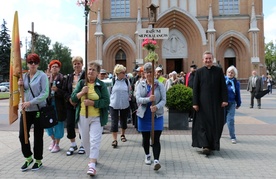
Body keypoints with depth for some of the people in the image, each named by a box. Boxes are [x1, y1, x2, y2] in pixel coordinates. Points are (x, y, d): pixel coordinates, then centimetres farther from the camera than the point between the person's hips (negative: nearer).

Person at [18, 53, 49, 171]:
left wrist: (30, 102, -20)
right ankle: (28, 158, 26)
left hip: (39, 110, -5)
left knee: (38, 136, 5)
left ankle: (38, 160, 22)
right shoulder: (24, 76, 9)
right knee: (22, 135, 5)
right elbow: (23, 92, 18)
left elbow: (45, 94, -14)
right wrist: (20, 86, -3)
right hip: (26, 110, 5)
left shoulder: (42, 76, -7)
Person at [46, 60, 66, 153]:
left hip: (58, 105, -4)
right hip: (48, 104, 4)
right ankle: (53, 140, 33)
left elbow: (65, 92, -9)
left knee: (58, 124, 3)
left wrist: (57, 90, -24)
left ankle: (57, 144, 20)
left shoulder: (62, 79, -4)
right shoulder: (47, 78, 8)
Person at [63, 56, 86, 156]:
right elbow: (64, 90, 11)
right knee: (70, 125, 5)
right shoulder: (69, 77, 11)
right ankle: (73, 145, 24)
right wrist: (69, 99, -7)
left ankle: (83, 145, 23)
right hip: (70, 104, 5)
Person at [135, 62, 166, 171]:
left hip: (157, 116, -2)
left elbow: (163, 100, -6)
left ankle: (156, 160, -9)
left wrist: (157, 107, -26)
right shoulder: (140, 85, 3)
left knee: (156, 139, -9)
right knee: (145, 138, 15)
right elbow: (138, 99, -10)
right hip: (144, 116, 2)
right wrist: (148, 99, -29)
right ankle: (147, 155, 36)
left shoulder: (160, 85, -1)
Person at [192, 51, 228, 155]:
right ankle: (205, 146, 1)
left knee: (216, 124, 9)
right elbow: (195, 88, 0)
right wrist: (195, 103, -7)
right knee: (203, 124, -2)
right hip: (203, 103, -1)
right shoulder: (199, 72, 2)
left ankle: (214, 144, 25)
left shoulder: (219, 70, 5)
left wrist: (225, 100, -6)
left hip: (216, 102, 1)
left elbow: (223, 86, 3)